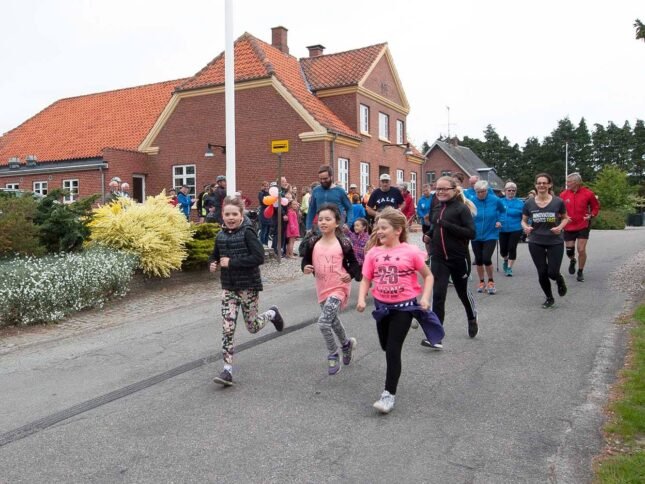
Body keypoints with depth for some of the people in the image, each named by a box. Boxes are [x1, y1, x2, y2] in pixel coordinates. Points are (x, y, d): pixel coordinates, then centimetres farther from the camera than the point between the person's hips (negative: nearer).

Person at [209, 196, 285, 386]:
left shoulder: (247, 232, -14)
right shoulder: (221, 235, 4)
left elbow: (259, 257, -23)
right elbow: (215, 256, 21)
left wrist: (232, 262, -23)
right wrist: (213, 264, -3)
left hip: (248, 286, -5)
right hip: (228, 287, 5)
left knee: (252, 327, 9)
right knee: (227, 328, -3)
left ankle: (272, 313, 40)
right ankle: (228, 370, 2)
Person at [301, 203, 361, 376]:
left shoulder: (343, 243, -11)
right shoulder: (313, 242, -2)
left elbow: (354, 263, -2)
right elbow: (306, 260, 8)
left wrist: (350, 274, -21)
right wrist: (305, 267, -13)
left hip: (339, 288, -5)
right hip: (322, 289, 5)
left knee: (323, 322, -18)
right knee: (332, 320, 23)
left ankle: (333, 356, 5)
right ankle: (347, 344, 52)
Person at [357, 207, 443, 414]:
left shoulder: (411, 252, -11)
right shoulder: (373, 253, -2)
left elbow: (428, 276, -1)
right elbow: (366, 280, 2)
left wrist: (425, 297, -13)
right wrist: (361, 299, -14)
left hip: (404, 306, -4)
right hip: (382, 306, 4)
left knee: (393, 349, -7)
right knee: (386, 347, 20)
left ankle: (389, 393, 3)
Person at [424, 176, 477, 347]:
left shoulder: (462, 208, -10)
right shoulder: (436, 208, 7)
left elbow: (472, 233, -18)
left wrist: (448, 225, -26)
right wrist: (429, 235, 3)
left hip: (459, 258, -3)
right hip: (438, 258, 4)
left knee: (462, 291, 17)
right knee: (437, 295, -7)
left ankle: (472, 319, 46)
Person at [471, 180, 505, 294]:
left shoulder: (495, 200, -9)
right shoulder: (472, 201, -12)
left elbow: (502, 211, 11)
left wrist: (499, 220, -3)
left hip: (490, 235, -1)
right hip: (476, 236, 2)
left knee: (486, 259, -11)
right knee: (478, 260, 11)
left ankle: (491, 282, 12)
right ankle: (482, 282, 29)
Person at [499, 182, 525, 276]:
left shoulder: (520, 203, -1)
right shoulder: (500, 202, 1)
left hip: (515, 230, -1)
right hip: (502, 230, 1)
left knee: (512, 248, -6)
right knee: (503, 249, 6)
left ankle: (509, 268, 8)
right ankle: (506, 261, 39)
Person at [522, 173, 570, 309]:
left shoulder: (558, 202, -6)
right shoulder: (529, 203, -3)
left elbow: (565, 218, 7)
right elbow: (523, 221, 7)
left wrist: (560, 227, -13)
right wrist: (526, 227, -15)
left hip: (555, 242, -1)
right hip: (536, 243, 2)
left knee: (552, 273, -6)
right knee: (542, 273, 5)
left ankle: (560, 281, 33)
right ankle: (549, 298, 29)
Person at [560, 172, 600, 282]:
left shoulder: (588, 193, -8)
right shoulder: (563, 194, -4)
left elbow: (596, 206, 7)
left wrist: (591, 215, -9)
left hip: (583, 226, -2)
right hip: (568, 227, 2)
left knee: (581, 250, -5)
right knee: (569, 251, 6)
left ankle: (580, 272, 14)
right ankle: (572, 261, 42)